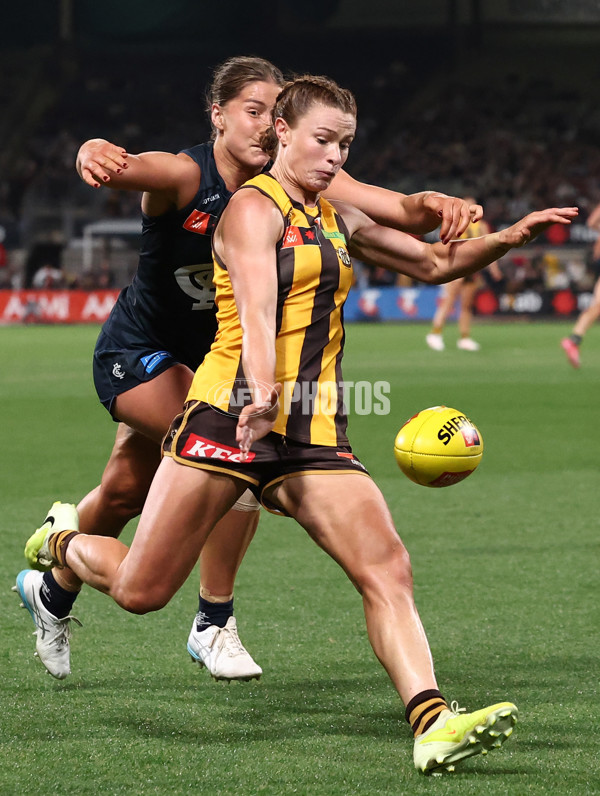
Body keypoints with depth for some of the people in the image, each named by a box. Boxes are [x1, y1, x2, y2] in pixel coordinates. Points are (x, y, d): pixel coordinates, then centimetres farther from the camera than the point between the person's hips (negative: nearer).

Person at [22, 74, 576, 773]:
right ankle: (62, 545, 34)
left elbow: (434, 263, 30)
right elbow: (256, 305, -24)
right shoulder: (254, 207, -5)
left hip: (314, 430, 6)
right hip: (231, 414, -6)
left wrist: (508, 237, 13)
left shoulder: (335, 218, 19)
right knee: (140, 592, 0)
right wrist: (261, 394, -40)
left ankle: (432, 726, -28)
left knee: (387, 569, -17)